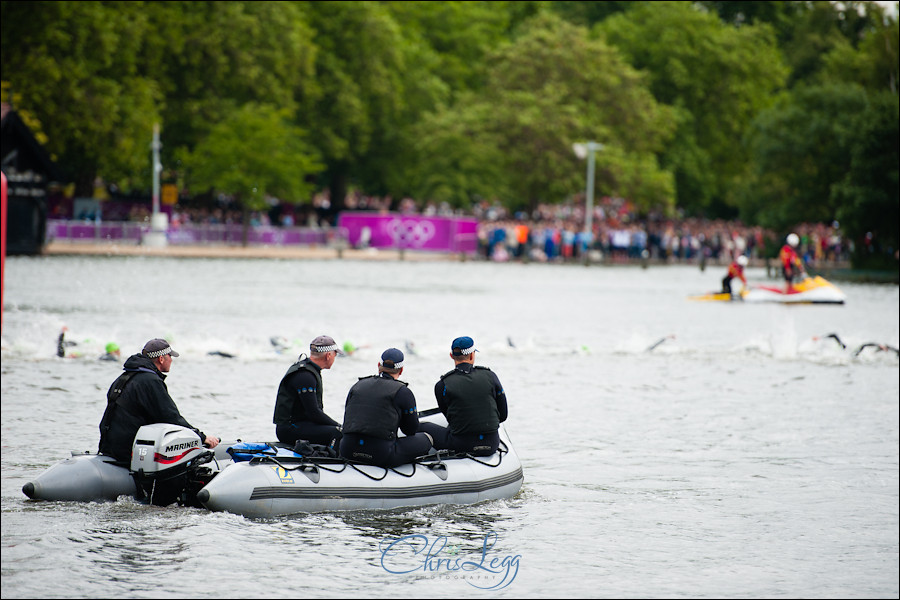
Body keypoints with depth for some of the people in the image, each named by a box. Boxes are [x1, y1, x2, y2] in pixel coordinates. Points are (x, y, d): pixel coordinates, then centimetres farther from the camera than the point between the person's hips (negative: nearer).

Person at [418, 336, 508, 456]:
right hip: (491, 445, 3)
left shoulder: (442, 386, -6)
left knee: (422, 428, 17)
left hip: (461, 445, -3)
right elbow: (503, 415, 6)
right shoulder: (490, 376, 0)